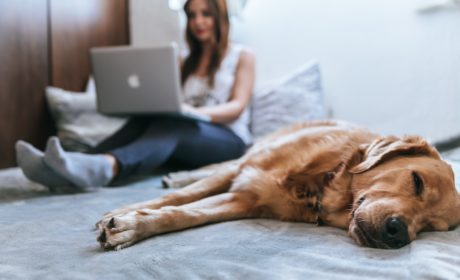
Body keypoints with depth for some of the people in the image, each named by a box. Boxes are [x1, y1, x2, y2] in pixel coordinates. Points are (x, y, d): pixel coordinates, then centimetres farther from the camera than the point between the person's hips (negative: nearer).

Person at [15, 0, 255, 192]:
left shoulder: (242, 57, 10)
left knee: (172, 125, -38)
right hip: (188, 134, 4)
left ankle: (104, 167, -68)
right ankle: (70, 172, -53)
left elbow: (238, 106, -4)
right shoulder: (187, 63, 24)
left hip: (227, 139, -4)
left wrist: (197, 112, -25)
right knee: (143, 121, -29)